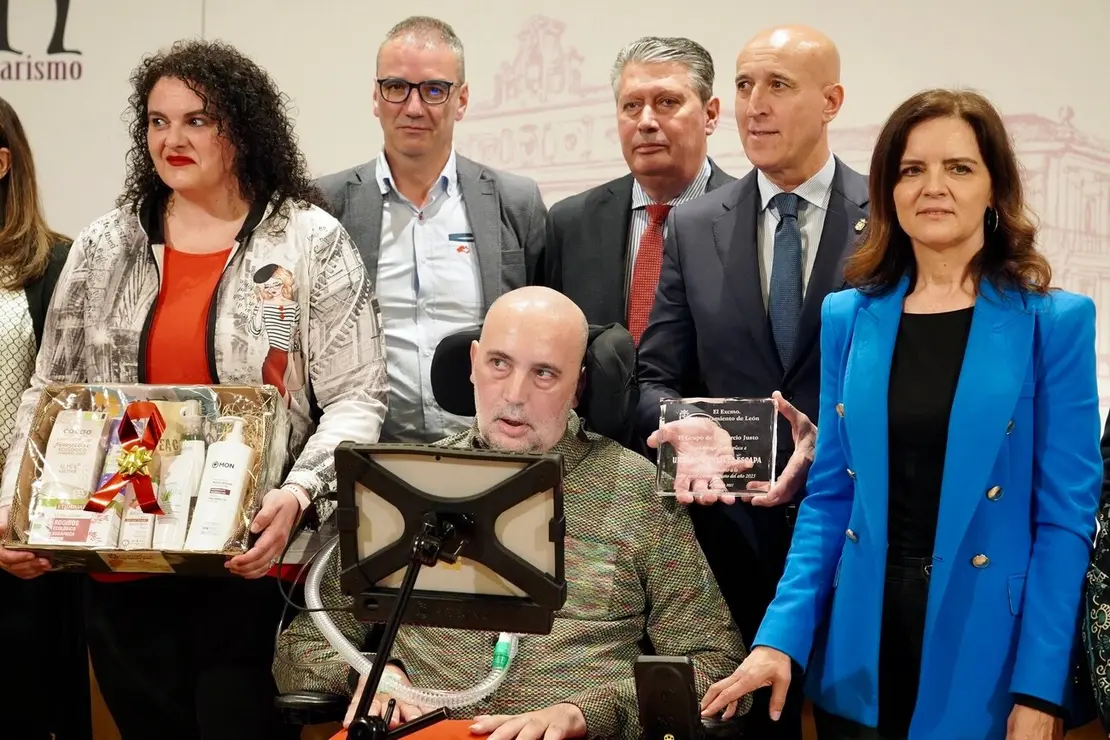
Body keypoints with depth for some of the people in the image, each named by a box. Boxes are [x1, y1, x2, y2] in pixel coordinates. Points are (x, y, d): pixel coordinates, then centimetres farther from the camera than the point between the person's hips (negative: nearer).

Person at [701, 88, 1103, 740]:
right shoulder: (849, 318, 6)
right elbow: (830, 497, 7)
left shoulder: (1055, 322, -4)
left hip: (983, 649, -3)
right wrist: (781, 638, -5)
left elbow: (1066, 514, -6)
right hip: (857, 655, 3)